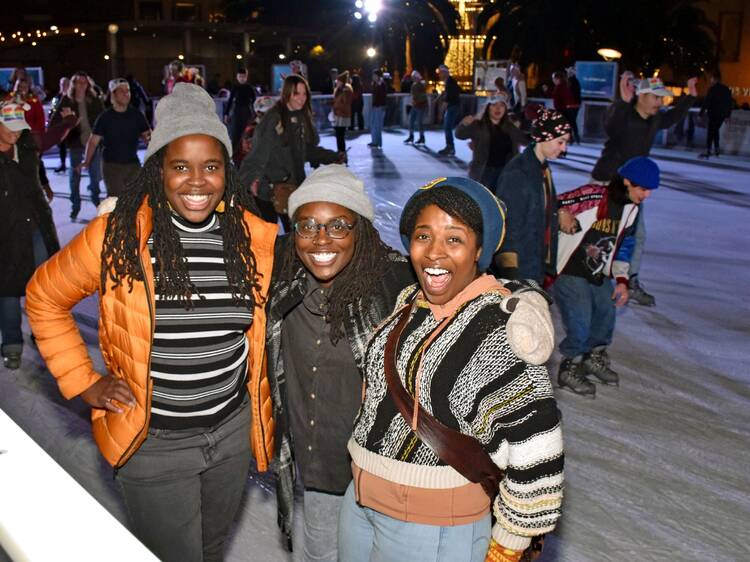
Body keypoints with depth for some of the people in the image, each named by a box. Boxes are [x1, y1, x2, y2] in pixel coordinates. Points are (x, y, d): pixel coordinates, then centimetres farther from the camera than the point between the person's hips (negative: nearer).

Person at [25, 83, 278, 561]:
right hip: (153, 442, -3)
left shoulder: (256, 237, -7)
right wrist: (82, 382, -6)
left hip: (234, 429, 3)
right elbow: (44, 297, -1)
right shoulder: (118, 235, -16)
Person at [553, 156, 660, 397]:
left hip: (599, 276, 8)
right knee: (580, 324, -11)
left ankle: (595, 357, 40)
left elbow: (624, 244, 14)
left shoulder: (631, 208, 4)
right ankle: (570, 369, 11)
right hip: (570, 273, -8)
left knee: (606, 317, 15)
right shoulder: (591, 197, -24)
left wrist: (622, 279, 12)